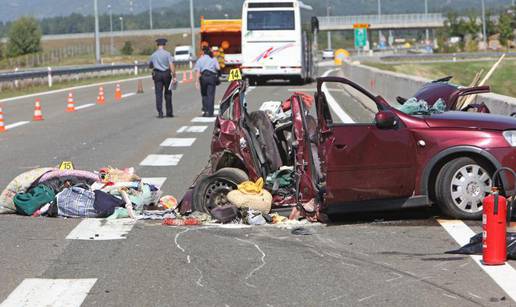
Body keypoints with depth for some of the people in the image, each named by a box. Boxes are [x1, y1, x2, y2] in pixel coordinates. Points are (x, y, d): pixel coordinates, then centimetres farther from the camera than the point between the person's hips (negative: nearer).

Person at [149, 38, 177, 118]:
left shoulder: (153, 55, 5)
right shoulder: (167, 54, -5)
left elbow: (150, 66, 17)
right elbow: (171, 65, -12)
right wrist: (174, 76, -12)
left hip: (157, 74, 1)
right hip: (166, 74, -1)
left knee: (158, 94, -1)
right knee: (168, 93, 10)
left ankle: (160, 113, -9)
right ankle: (169, 112, 14)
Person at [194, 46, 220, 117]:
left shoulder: (200, 59, 7)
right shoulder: (214, 59, 11)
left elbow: (198, 71, -4)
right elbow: (218, 68, 1)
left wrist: (197, 80, -9)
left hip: (204, 76, 0)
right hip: (212, 77, 0)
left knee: (204, 94, 14)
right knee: (211, 95, 0)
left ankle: (205, 110, 3)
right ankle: (210, 112, -3)